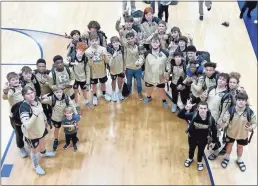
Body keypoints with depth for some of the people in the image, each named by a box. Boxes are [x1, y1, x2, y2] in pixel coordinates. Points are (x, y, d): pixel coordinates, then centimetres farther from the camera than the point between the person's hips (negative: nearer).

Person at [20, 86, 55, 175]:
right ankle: (36, 166, 46)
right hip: (31, 132, -6)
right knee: (34, 149, 19)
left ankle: (43, 153, 67)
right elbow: (27, 126, -46)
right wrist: (35, 114, -51)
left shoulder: (36, 99, -16)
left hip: (40, 127, 7)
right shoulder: (24, 107, -38)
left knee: (42, 142, 34)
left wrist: (45, 120, 18)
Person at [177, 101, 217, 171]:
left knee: (201, 151, 26)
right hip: (192, 137, 0)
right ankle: (190, 159, 61)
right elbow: (180, 115, -36)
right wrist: (186, 109, -54)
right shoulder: (193, 115, -32)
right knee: (191, 149, 28)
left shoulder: (210, 119, -30)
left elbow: (214, 130, -14)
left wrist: (213, 141, -3)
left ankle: (199, 162, 57)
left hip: (203, 139, 0)